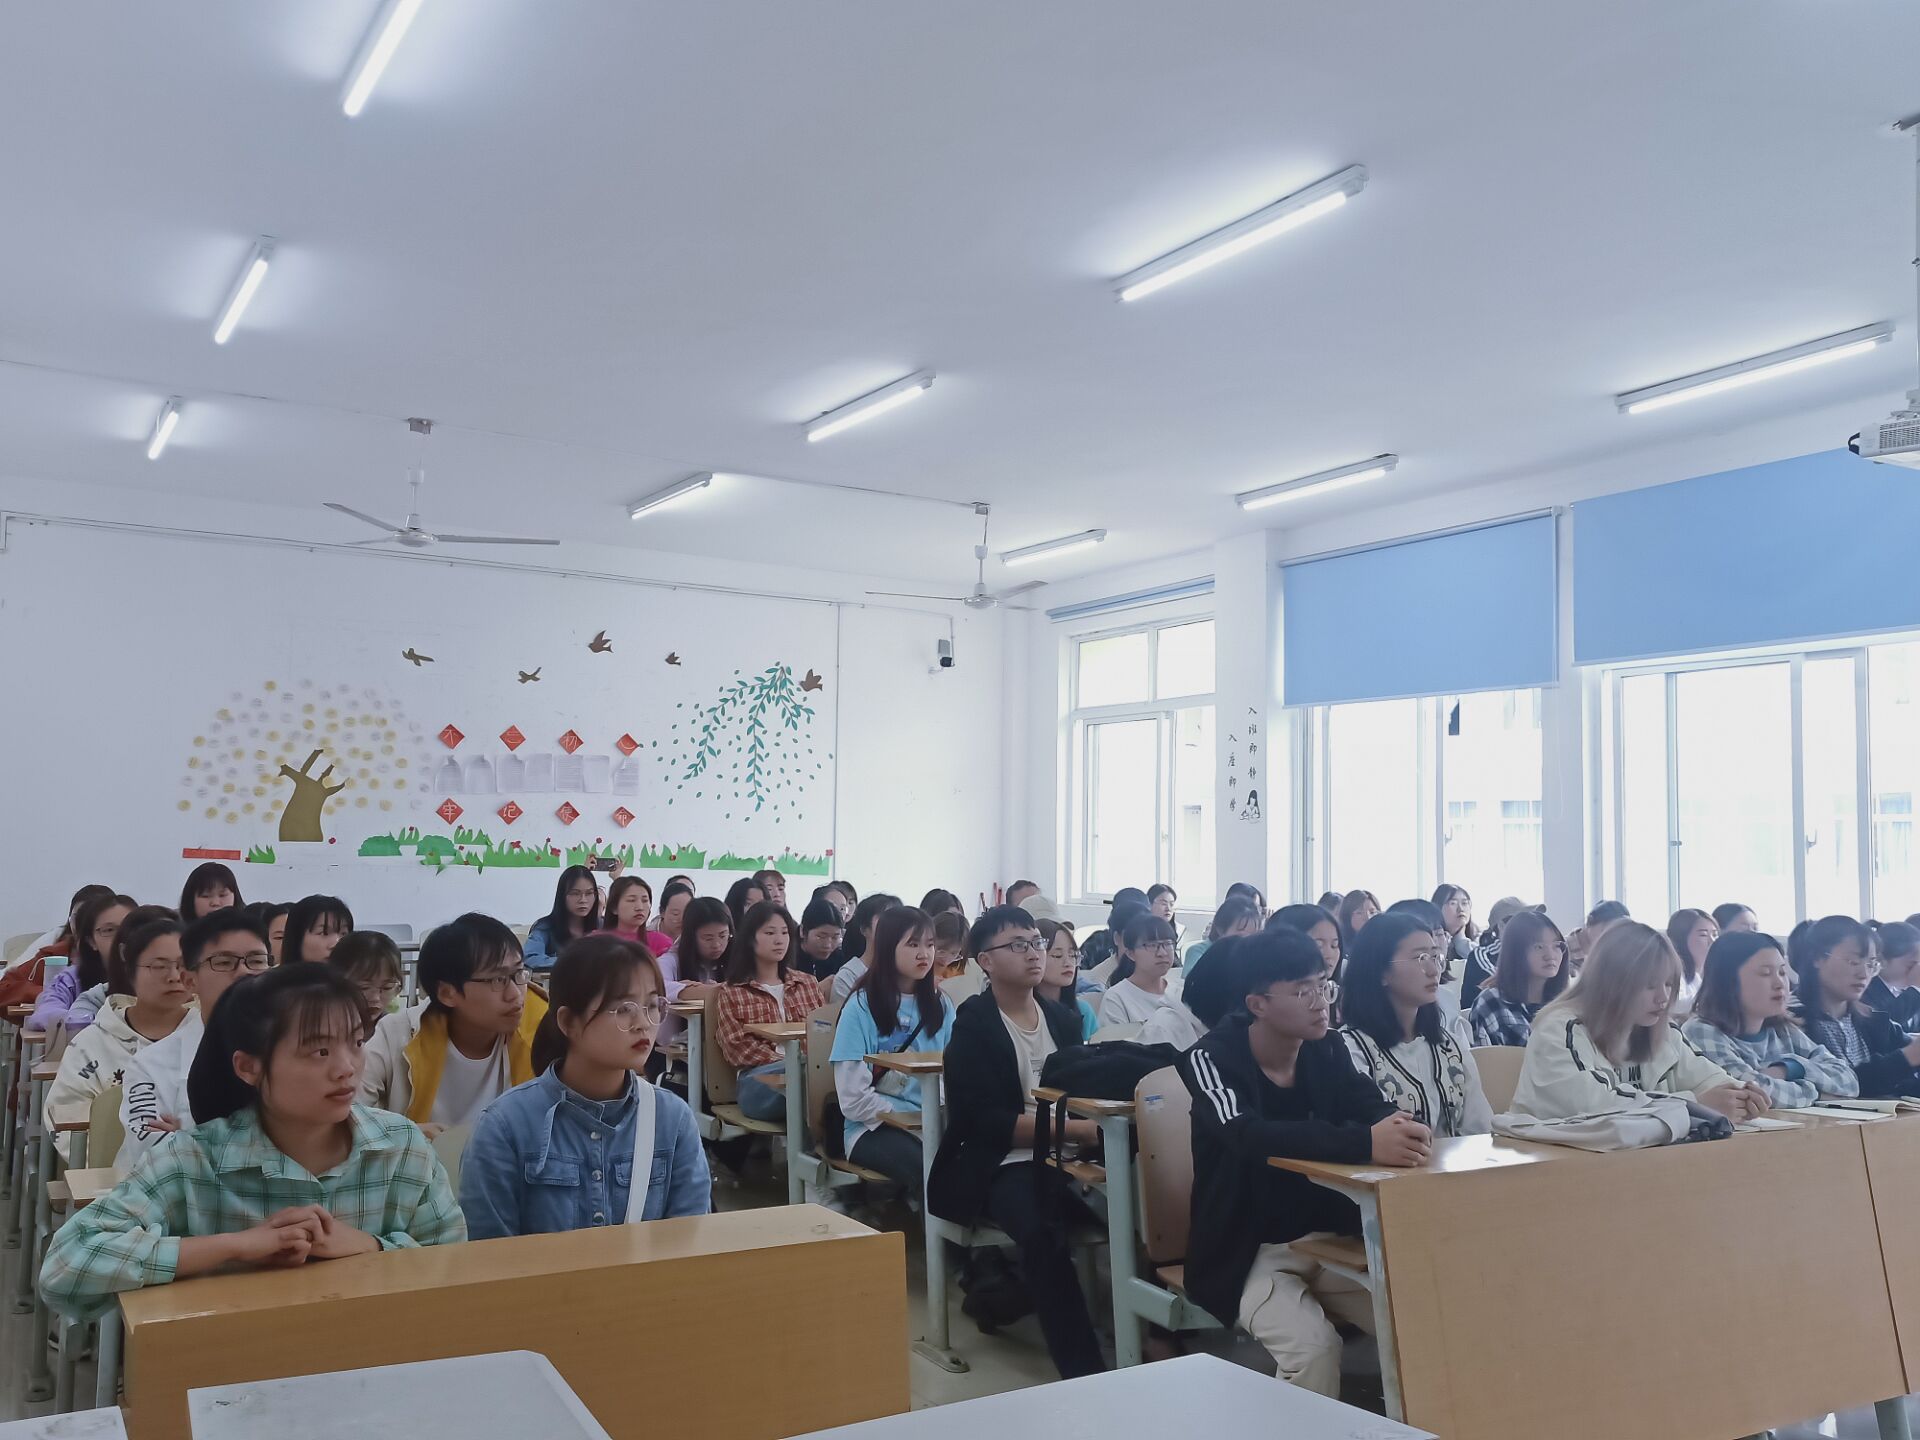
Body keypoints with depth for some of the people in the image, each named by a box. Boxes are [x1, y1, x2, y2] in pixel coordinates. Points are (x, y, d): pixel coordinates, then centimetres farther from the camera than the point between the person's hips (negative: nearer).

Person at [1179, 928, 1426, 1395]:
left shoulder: (1328, 1051, 1)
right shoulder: (1213, 1058, -15)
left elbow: (1374, 1110, -12)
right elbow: (1248, 1135, -33)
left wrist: (1401, 1131, -38)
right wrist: (1365, 1143, -47)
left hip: (1328, 1238, 5)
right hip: (1250, 1251, -5)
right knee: (1314, 1346, -27)